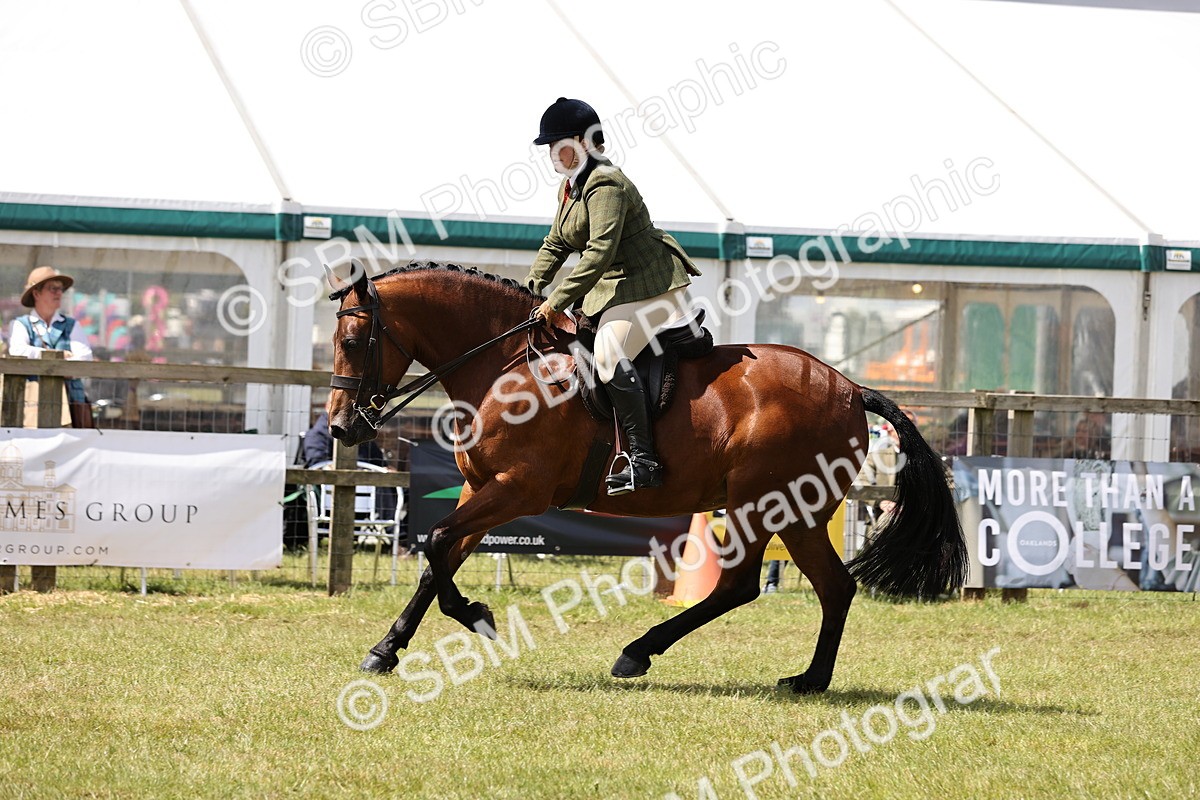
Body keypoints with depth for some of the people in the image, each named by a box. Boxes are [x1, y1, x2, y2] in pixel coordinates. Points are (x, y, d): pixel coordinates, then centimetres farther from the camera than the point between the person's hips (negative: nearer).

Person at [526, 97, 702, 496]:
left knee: (610, 355, -28)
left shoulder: (605, 185, -19)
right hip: (613, 289, 12)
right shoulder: (570, 186, 14)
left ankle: (643, 460, -32)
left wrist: (557, 301, -28)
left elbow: (599, 252, -27)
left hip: (651, 284, -12)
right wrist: (531, 288, 5)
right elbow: (556, 244, 21)